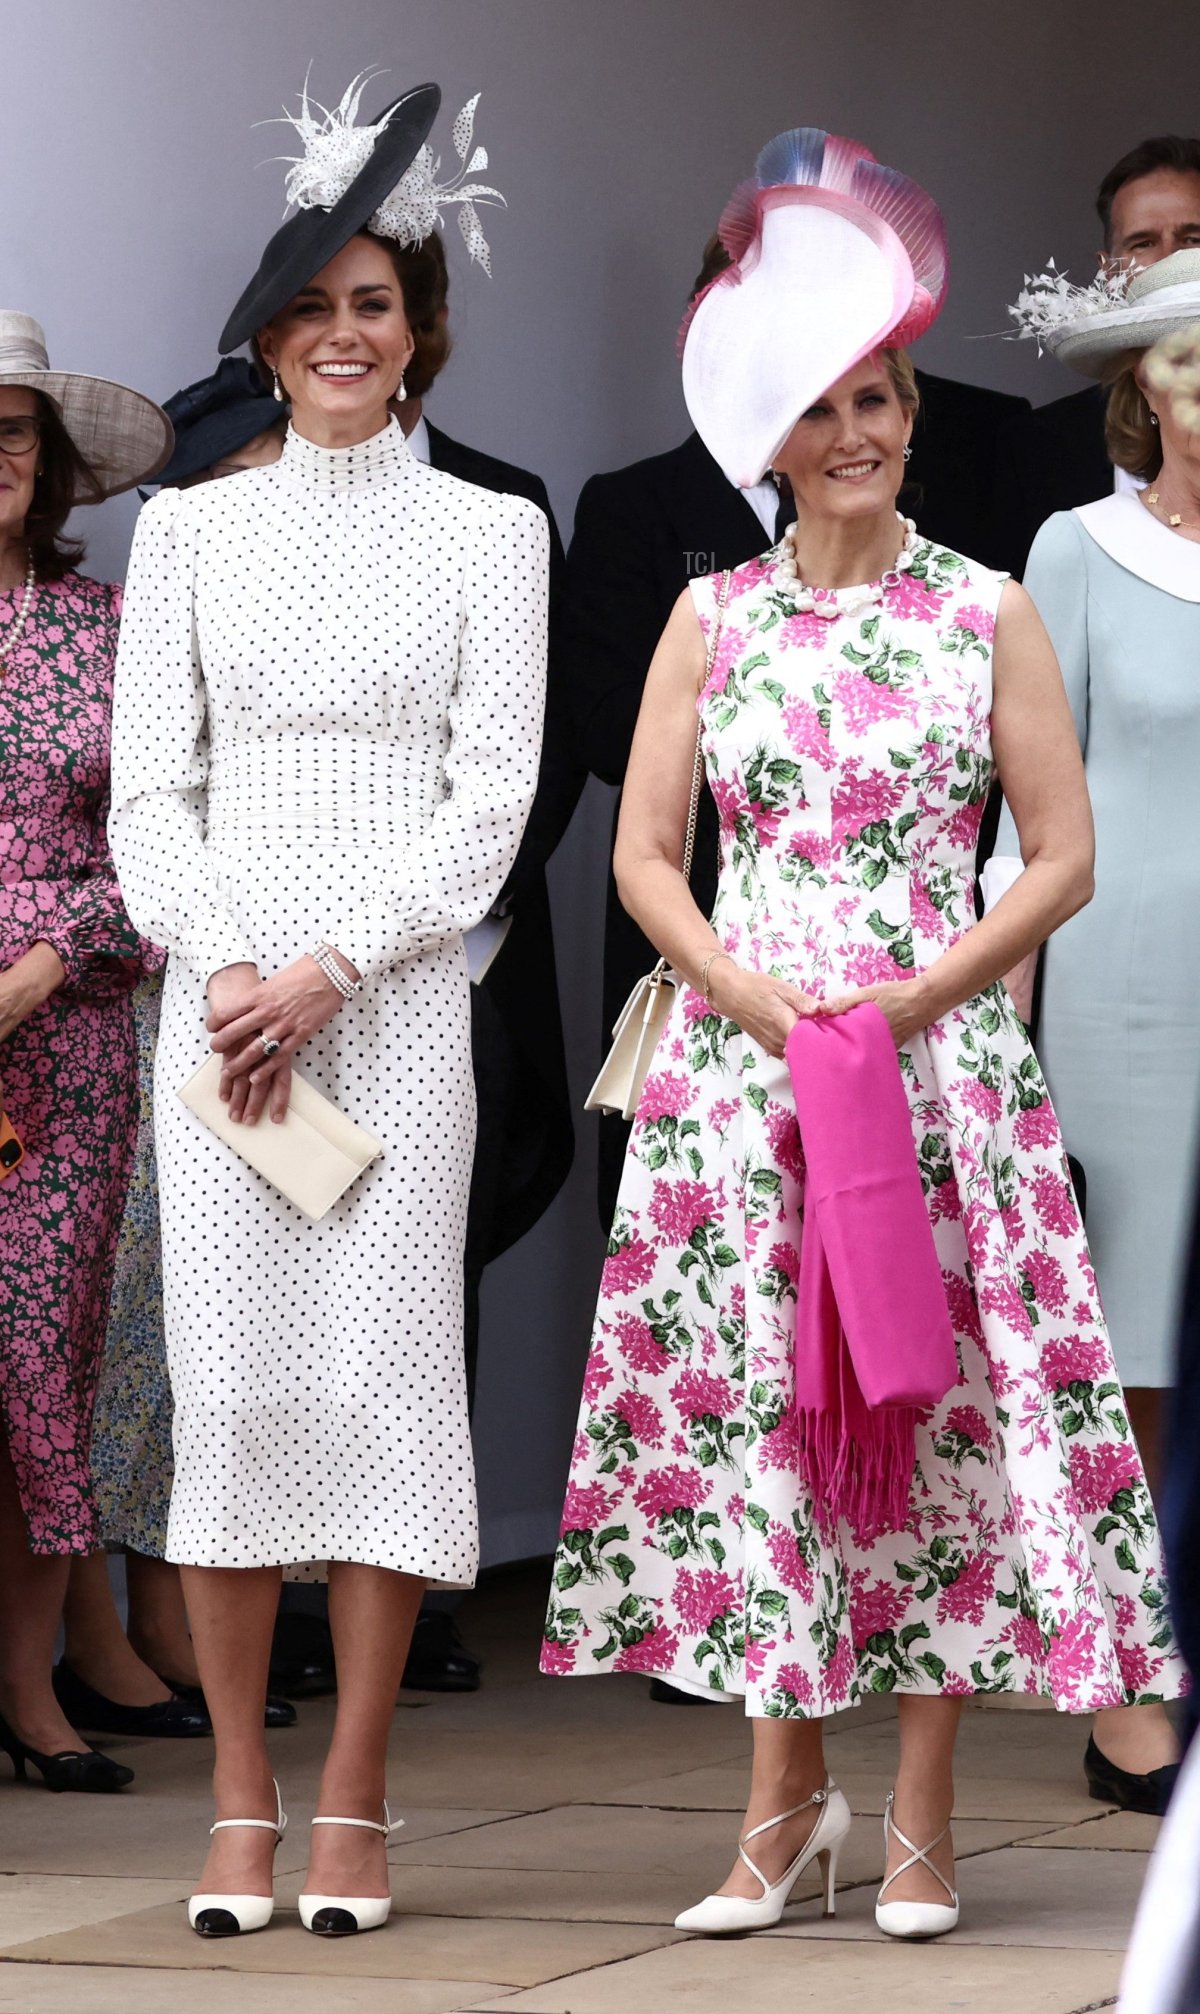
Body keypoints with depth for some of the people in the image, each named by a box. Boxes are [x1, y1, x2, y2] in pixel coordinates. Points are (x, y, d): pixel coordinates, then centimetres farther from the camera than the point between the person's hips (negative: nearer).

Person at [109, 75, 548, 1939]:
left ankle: (354, 1807, 0)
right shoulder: (194, 527, 10)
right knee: (228, 1367, -3)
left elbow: (490, 799, 0)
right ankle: (242, 1807, 3)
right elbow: (148, 787, 7)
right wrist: (221, 966, -9)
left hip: (402, 991, -1)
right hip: (223, 981, 1)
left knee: (383, 1362, -5)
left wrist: (330, 969, -10)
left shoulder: (489, 531, 6)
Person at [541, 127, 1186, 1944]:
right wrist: (756, 994, -8)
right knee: (753, 1397, 0)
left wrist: (919, 995, -10)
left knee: (938, 1396, -3)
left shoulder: (988, 614, 3)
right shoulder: (712, 618, 8)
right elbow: (644, 856, 7)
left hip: (942, 1057, -1)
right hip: (740, 1059, 2)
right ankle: (785, 1794, 11)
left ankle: (923, 1813, 5)